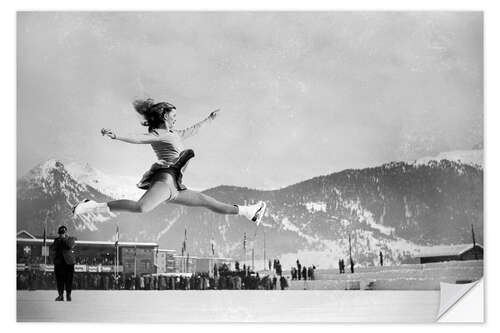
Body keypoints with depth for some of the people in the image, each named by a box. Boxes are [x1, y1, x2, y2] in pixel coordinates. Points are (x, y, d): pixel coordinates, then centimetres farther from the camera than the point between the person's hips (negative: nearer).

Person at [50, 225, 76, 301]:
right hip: (58, 262, 3)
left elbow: (70, 245, -15)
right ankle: (60, 295, 8)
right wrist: (57, 242, -10)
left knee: (68, 279, -3)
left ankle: (68, 295, 4)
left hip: (68, 262, -3)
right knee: (59, 279, 2)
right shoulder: (57, 240, 15)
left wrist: (64, 238, -9)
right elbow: (52, 249, 4)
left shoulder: (72, 239, 6)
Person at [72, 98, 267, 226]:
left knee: (204, 200, 17)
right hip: (165, 177, -10)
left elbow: (191, 130, 44)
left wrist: (208, 120, 56)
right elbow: (138, 139, -18)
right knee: (141, 207, -32)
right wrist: (116, 136, -35)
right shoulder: (157, 134, 0)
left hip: (173, 186, 10)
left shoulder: (173, 134, 28)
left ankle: (247, 212, 25)